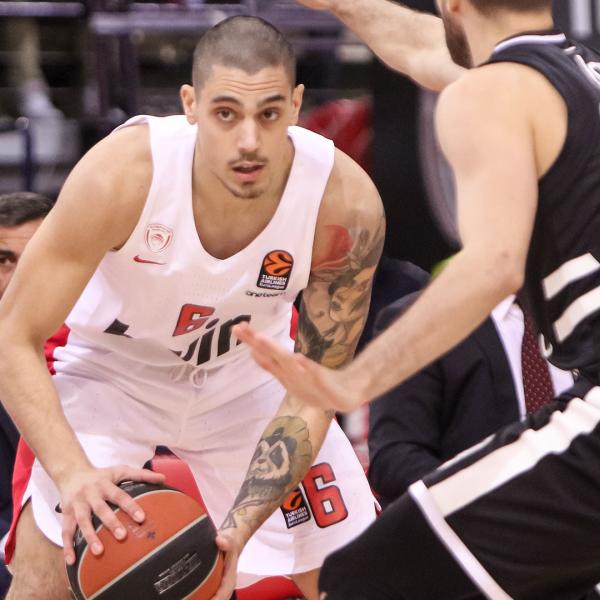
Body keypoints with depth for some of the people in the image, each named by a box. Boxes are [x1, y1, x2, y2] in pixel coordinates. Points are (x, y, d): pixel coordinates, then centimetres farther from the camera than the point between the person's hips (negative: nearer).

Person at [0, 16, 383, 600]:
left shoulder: (346, 202, -29)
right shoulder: (120, 175, -35)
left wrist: (237, 531, -32)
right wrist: (73, 472, -44)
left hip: (249, 378, 3)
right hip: (110, 371, -2)